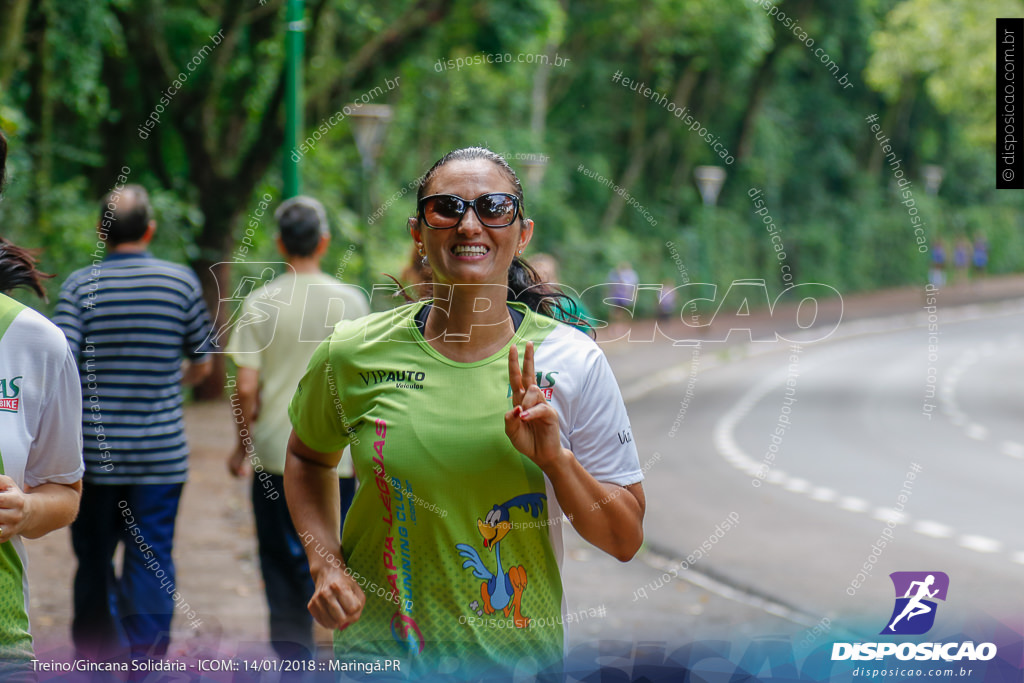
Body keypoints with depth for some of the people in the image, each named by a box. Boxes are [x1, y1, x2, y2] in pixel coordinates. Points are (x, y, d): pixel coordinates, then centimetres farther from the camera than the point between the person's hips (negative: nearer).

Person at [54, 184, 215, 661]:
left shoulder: (80, 285, -4)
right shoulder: (181, 281, -1)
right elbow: (202, 366, 8)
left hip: (94, 455, 0)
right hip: (161, 455, 0)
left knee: (93, 563, 13)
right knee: (151, 562, 3)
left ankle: (93, 662, 22)